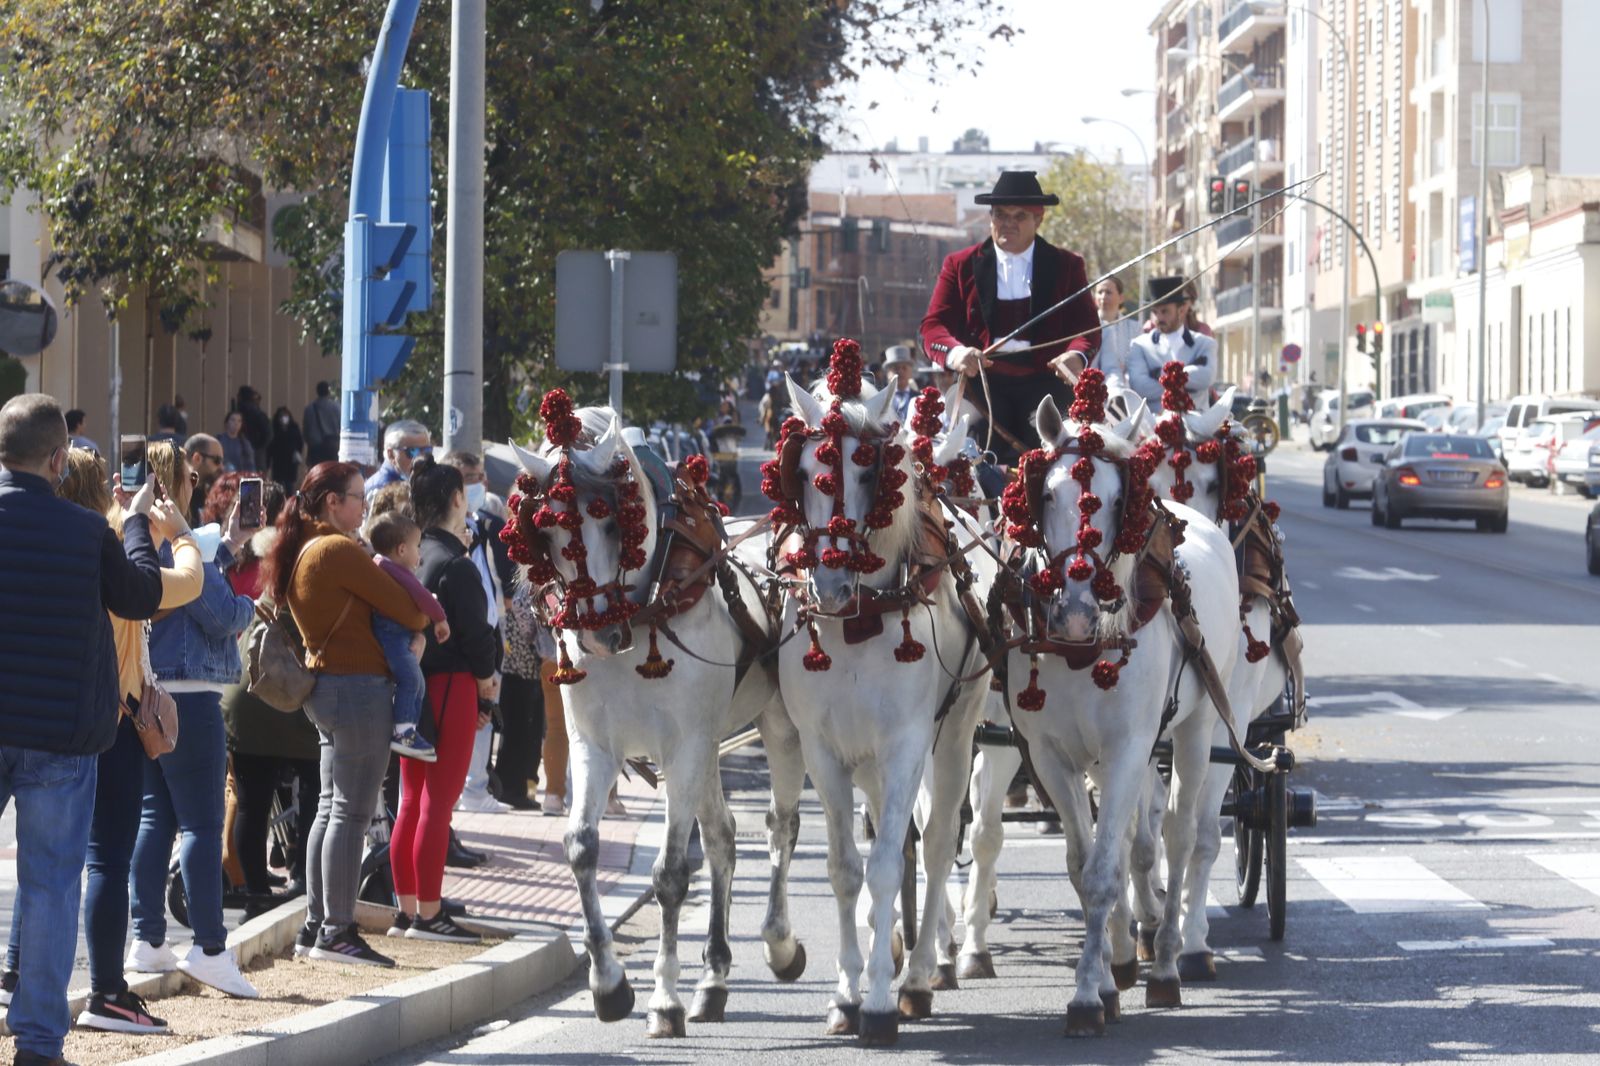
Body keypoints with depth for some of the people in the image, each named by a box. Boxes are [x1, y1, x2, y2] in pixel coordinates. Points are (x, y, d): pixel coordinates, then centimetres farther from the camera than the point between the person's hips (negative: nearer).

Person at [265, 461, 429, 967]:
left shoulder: (299, 553, 13)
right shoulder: (340, 551, -15)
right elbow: (410, 612, -14)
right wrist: (431, 616, 6)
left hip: (325, 687, 10)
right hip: (359, 685, -10)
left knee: (331, 808, 14)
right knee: (351, 812, -7)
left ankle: (315, 926, 17)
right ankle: (337, 931, -7)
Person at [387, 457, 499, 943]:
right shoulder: (455, 564, -15)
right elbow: (475, 631, -15)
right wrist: (487, 678, 3)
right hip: (450, 685, -8)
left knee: (413, 802, 13)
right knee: (438, 803, -6)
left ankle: (406, 911, 17)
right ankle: (428, 915, -5)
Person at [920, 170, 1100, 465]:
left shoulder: (1067, 266, 13)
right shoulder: (960, 266, 13)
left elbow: (1086, 326, 5)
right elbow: (934, 326, 5)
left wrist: (1076, 355, -19)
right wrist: (955, 353, -18)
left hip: (1046, 379, 0)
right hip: (984, 379, 0)